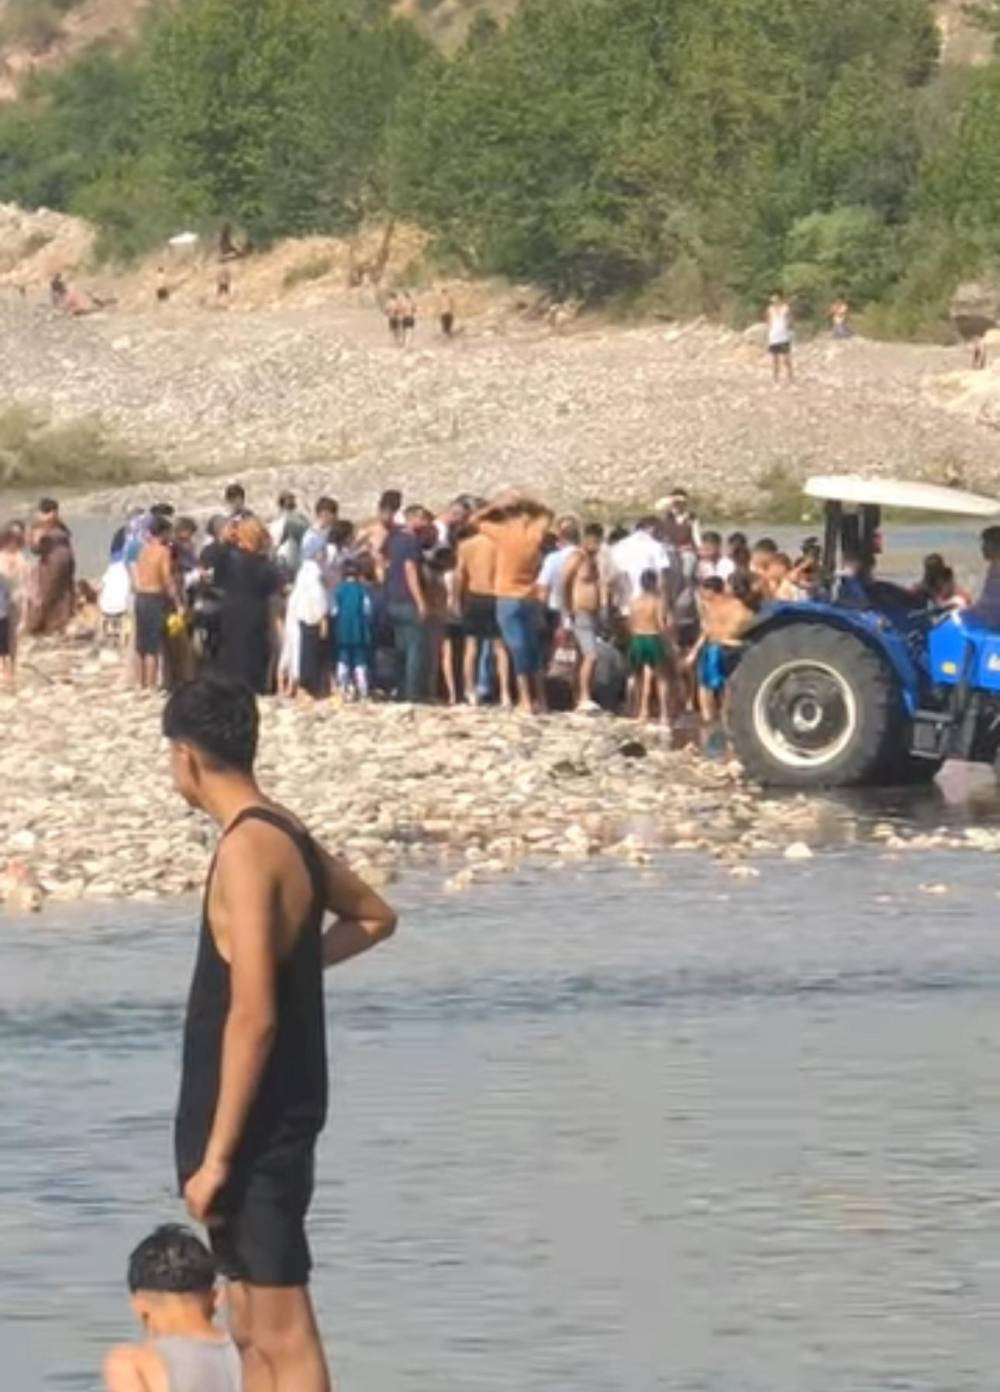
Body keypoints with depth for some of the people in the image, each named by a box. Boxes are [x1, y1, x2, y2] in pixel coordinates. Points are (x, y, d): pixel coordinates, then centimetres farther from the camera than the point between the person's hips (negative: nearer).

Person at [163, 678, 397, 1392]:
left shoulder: (247, 849, -19)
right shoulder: (288, 833, 9)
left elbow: (253, 1016, -23)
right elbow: (374, 917, 29)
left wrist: (216, 1154, -21)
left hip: (255, 1129, -10)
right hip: (279, 1123, 10)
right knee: (253, 1330, 15)